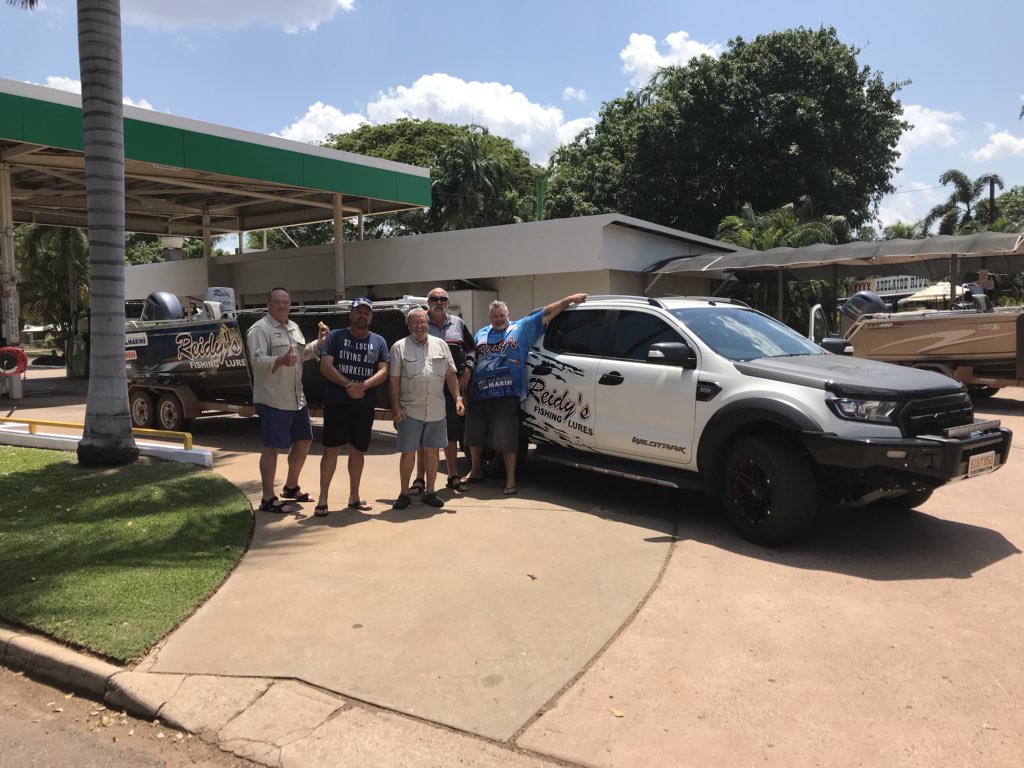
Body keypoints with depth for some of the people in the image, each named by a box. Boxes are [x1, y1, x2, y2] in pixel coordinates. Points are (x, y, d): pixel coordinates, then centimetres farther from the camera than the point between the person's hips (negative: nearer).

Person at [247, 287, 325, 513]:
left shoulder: (293, 328, 16)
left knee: (303, 441, 17)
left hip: (297, 398, 9)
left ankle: (291, 487, 34)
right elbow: (257, 360, -24)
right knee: (272, 447, -4)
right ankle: (268, 499, 4)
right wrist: (281, 361, -41)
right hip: (272, 399, -9)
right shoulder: (260, 329, -12)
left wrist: (319, 343, 15)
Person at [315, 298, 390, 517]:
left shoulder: (379, 341, 9)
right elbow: (325, 366, -7)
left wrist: (363, 386, -16)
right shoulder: (335, 336, 3)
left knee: (358, 451, 11)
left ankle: (354, 496, 23)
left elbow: (383, 371, 1)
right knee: (331, 449, -2)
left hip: (365, 405, 3)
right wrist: (349, 385, -17)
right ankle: (322, 498, 4)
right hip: (336, 402, -3)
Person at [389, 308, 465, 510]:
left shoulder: (440, 345, 9)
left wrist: (458, 398, 1)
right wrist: (396, 407, -8)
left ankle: (429, 492, 21)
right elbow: (394, 380, -1)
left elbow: (451, 374, 11)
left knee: (432, 452, 9)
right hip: (409, 410, -3)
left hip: (436, 411, 3)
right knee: (408, 453, 2)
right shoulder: (399, 347, 0)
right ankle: (404, 494, 14)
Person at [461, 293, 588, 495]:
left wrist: (569, 299, -1)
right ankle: (475, 471, 34)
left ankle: (510, 480, 6)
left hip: (506, 395, -5)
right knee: (474, 435, 15)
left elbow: (546, 314, 3)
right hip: (479, 394, 5)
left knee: (506, 439, -5)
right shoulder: (482, 334, 17)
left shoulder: (521, 327, 6)